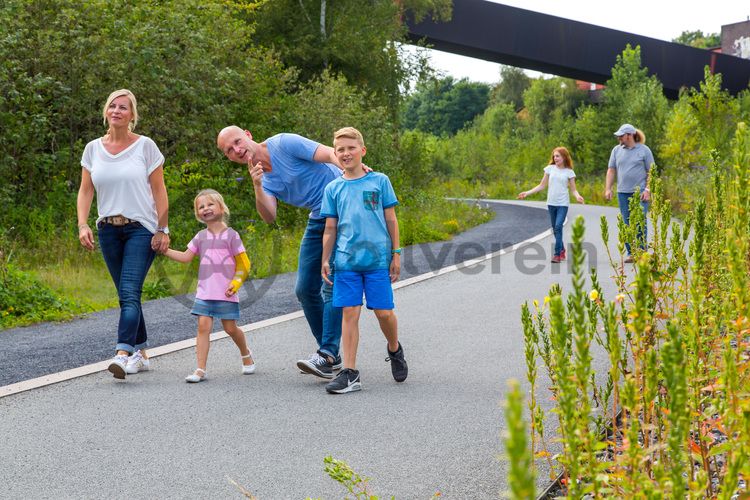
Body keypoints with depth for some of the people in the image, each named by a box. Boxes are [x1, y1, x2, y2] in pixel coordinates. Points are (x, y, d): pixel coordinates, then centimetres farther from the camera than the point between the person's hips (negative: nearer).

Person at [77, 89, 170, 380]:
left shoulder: (145, 146, -3)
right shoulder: (93, 149, 8)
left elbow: (159, 191, -3)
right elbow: (85, 191, 7)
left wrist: (162, 230, -8)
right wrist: (82, 225, -7)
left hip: (141, 229, -4)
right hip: (108, 230, 4)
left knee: (129, 292, -18)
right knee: (126, 295, 10)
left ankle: (123, 353, -28)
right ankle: (141, 353, 20)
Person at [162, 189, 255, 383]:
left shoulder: (231, 235, -2)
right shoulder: (201, 237, 11)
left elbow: (243, 264, -1)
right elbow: (185, 257, 11)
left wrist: (235, 284, -12)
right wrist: (164, 250, 2)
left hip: (225, 294, -3)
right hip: (204, 292, 3)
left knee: (230, 327, 4)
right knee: (203, 325, -7)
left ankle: (246, 354, 32)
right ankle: (200, 370, -10)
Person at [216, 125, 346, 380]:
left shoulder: (284, 143, -12)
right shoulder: (263, 178, 8)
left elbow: (330, 154, -19)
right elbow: (269, 217, -6)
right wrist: (257, 186, -23)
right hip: (318, 218, 8)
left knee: (332, 285, -16)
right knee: (305, 289, 7)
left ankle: (326, 354, -18)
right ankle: (330, 355, 17)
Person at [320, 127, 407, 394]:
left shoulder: (380, 181, 4)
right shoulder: (333, 188, 9)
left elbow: (390, 219, 6)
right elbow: (330, 228, 12)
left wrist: (396, 254, 4)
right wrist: (325, 260, 7)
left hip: (378, 259, -1)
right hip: (346, 261, 1)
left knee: (383, 312, 0)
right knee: (350, 314, -1)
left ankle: (395, 350, 32)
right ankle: (349, 374, 1)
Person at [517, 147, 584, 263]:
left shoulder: (569, 172, 0)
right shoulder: (550, 169, 5)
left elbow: (573, 189, 2)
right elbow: (542, 185, 9)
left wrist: (577, 196, -20)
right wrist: (527, 193, 1)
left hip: (563, 204, -4)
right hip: (551, 203, 4)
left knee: (558, 226, -17)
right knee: (555, 229, 10)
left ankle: (557, 254, -15)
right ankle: (562, 250, 27)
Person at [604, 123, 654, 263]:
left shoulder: (644, 150, 1)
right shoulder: (616, 150, 11)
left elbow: (651, 172, 0)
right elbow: (611, 170, 12)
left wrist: (647, 190, -9)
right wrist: (608, 189, 3)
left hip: (640, 192, -4)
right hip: (623, 193, 4)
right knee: (627, 224, 4)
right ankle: (631, 253, 10)